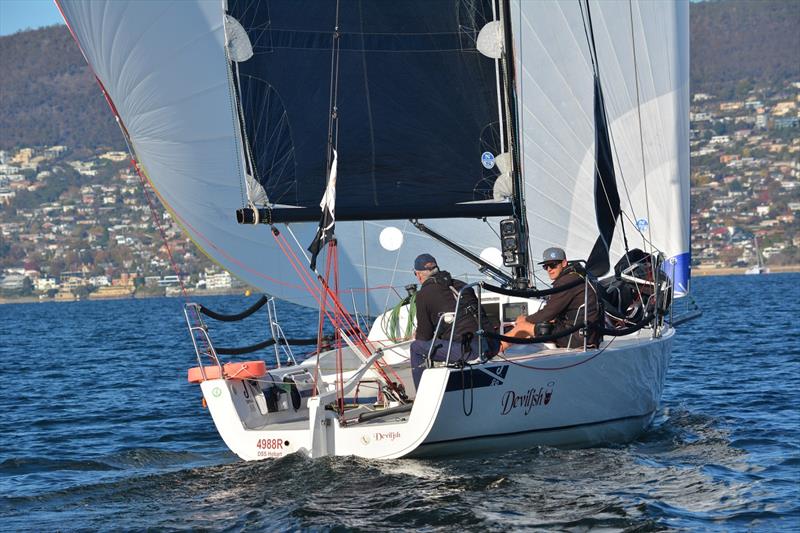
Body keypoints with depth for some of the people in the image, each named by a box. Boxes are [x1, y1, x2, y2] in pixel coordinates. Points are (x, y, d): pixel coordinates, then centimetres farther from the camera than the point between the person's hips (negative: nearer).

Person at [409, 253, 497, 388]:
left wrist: (417, 336, 32)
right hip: (489, 346, 6)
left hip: (465, 350, -6)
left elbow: (425, 335, 5)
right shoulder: (461, 285, 22)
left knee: (416, 348, 11)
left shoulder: (423, 295, 4)